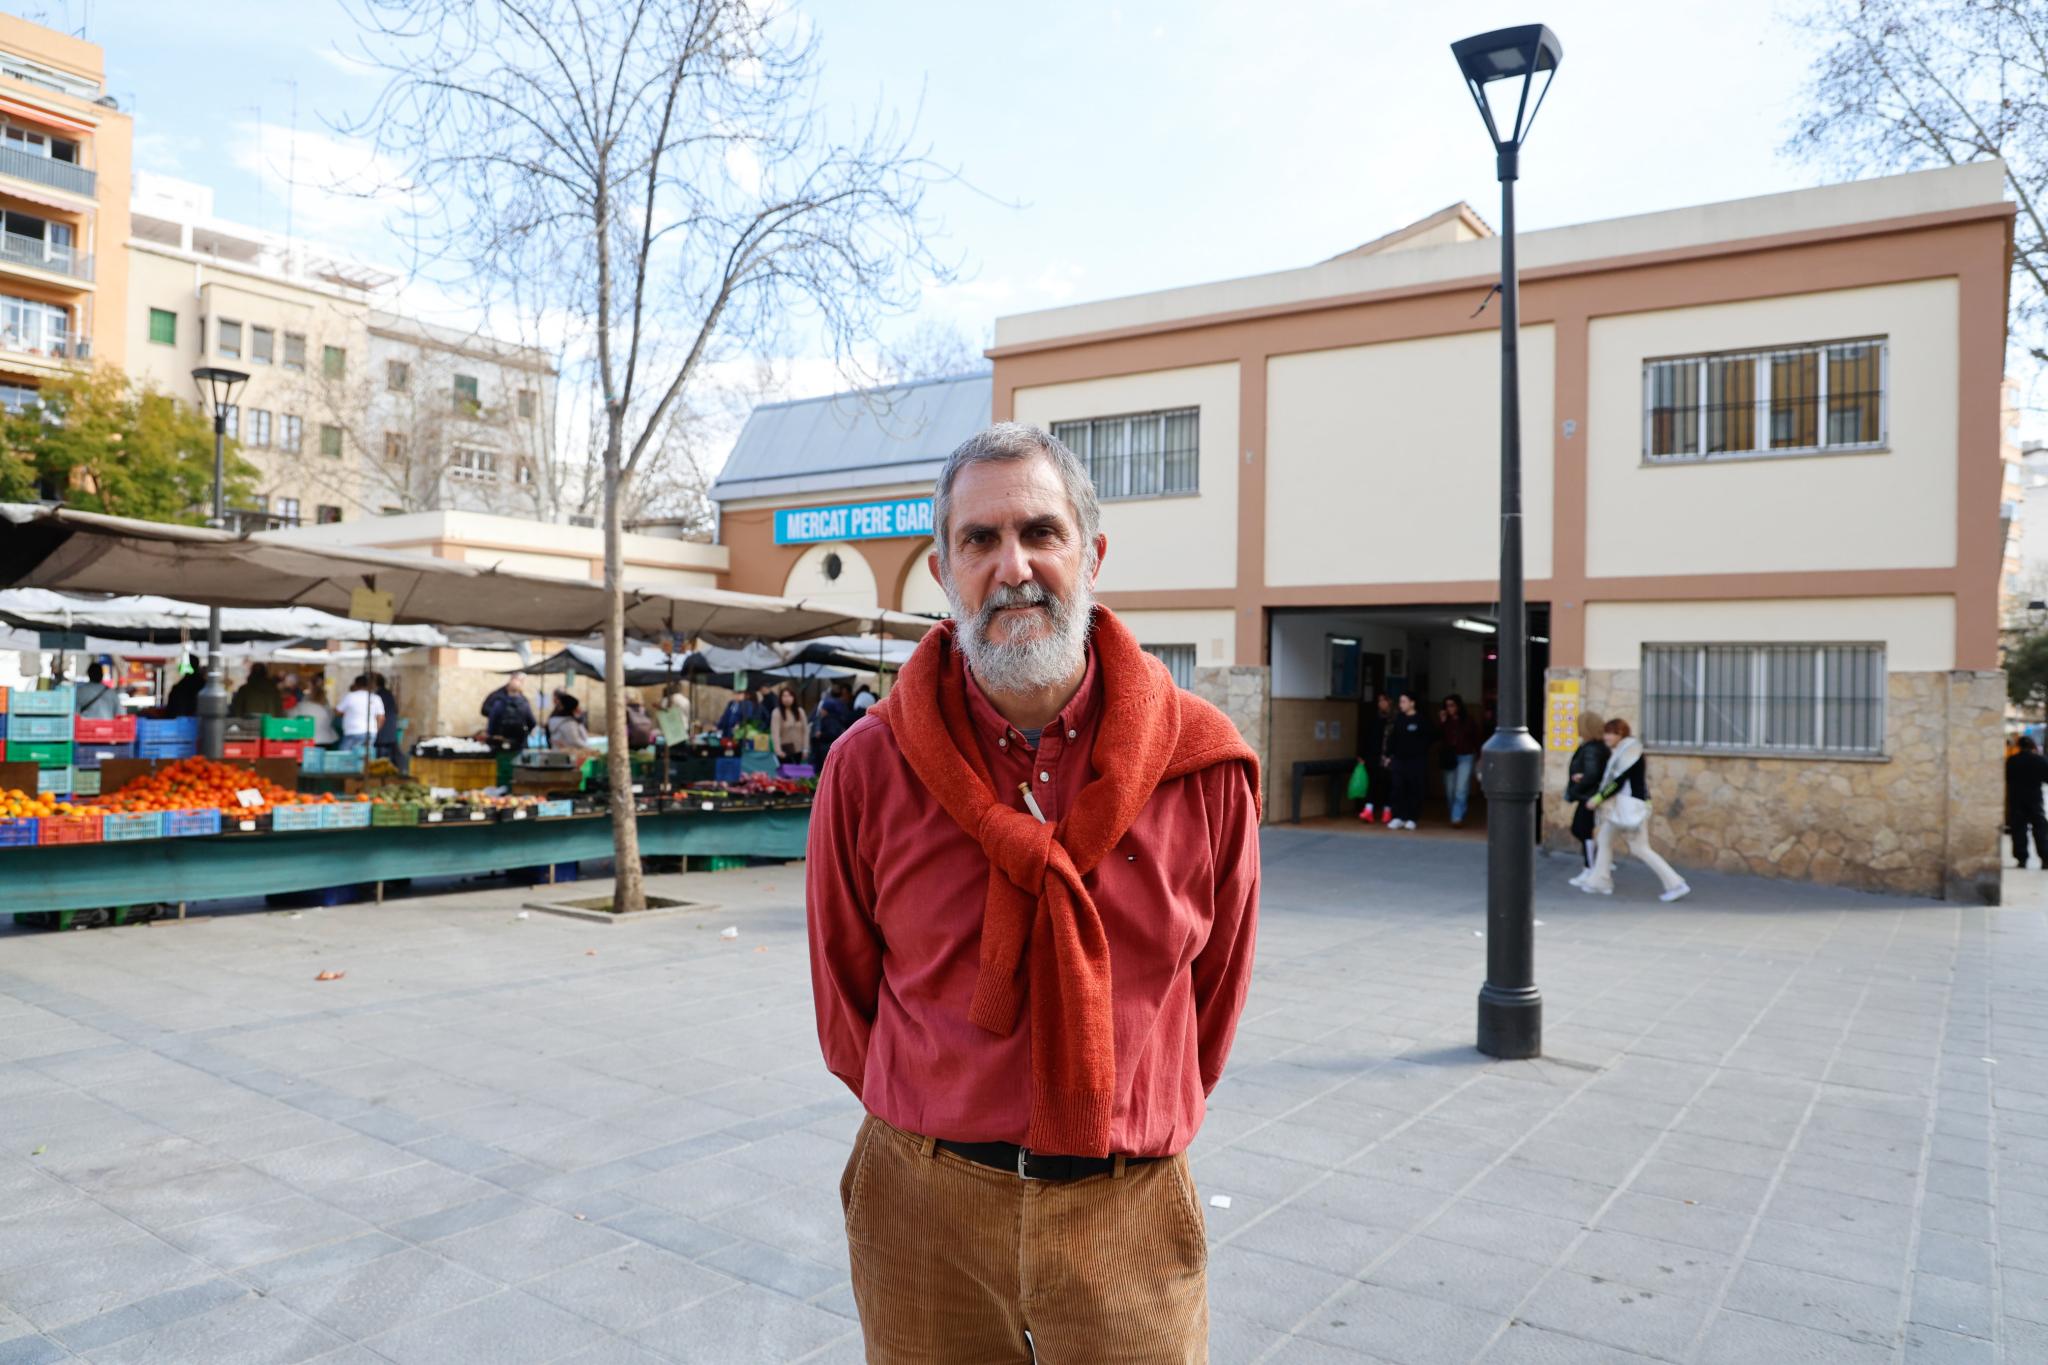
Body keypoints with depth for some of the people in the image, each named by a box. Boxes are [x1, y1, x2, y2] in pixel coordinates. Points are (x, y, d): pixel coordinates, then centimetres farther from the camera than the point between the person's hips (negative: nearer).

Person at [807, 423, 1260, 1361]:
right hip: (921, 1211, 1)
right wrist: (936, 1125, 10)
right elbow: (844, 995, 3)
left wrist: (1125, 1127, 10)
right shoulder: (869, 765, -9)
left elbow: (1215, 988, 4)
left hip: (1128, 1212, 0)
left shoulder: (1203, 765, -9)